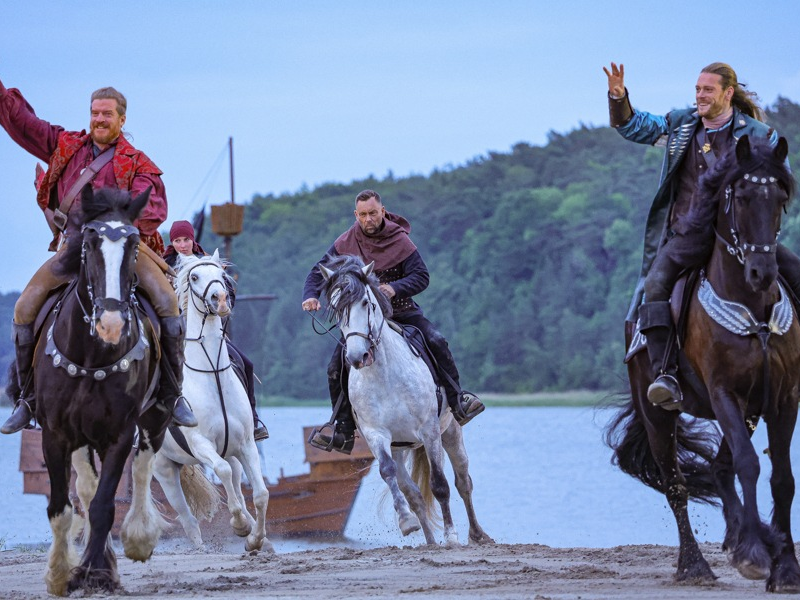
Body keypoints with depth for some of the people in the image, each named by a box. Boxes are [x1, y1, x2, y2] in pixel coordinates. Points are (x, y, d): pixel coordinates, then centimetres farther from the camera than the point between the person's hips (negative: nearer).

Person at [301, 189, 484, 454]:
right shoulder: (346, 243, -6)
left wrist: (395, 288, -33)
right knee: (337, 367, -13)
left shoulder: (399, 240, -11)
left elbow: (421, 276, -14)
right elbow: (319, 272, -3)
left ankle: (458, 402, -10)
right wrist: (310, 295, -24)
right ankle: (344, 434, -5)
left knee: (436, 342, -23)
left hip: (400, 309, -1)